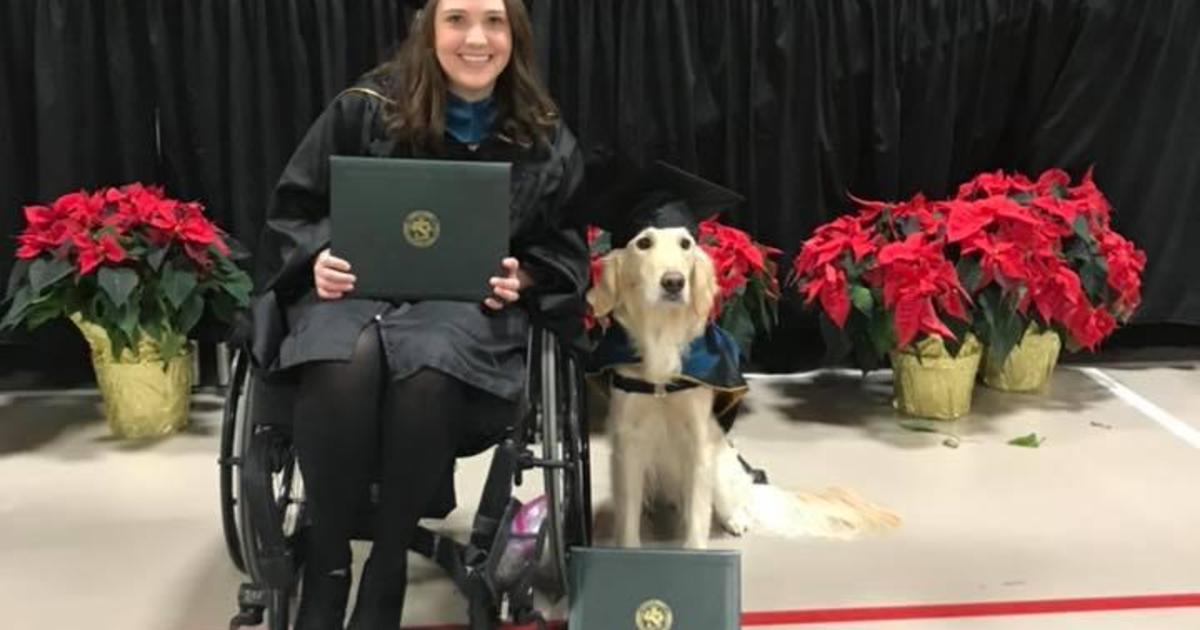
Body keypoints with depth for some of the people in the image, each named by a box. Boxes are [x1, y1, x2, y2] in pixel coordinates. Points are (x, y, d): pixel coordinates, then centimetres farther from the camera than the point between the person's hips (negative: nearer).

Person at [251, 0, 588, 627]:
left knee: (429, 369, -37)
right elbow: (294, 208, 8)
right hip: (359, 287, 0)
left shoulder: (544, 138, 5)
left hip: (470, 302, 0)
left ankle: (386, 571, -19)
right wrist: (319, 259, -12)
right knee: (346, 360, -37)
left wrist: (521, 278, -7)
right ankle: (324, 568, -19)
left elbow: (564, 249, 14)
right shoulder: (366, 108, 0)